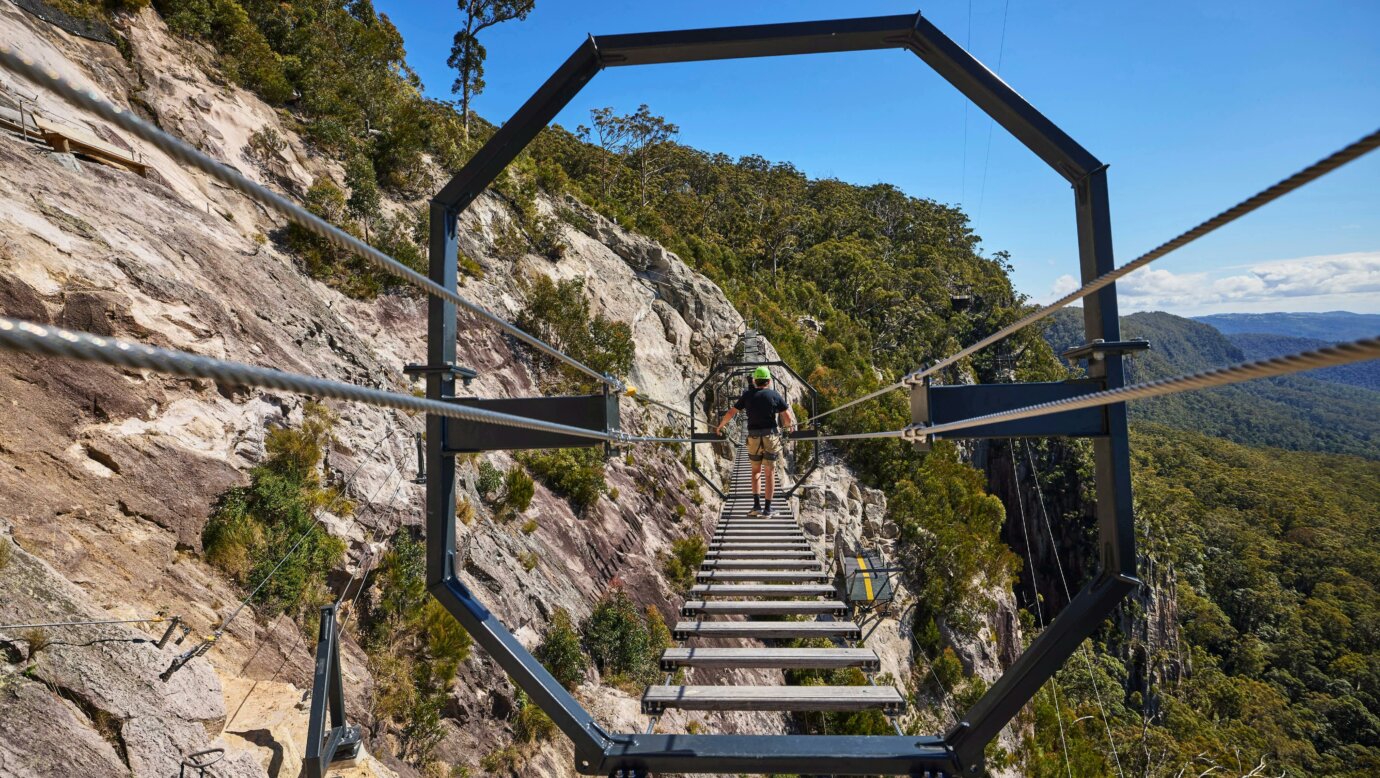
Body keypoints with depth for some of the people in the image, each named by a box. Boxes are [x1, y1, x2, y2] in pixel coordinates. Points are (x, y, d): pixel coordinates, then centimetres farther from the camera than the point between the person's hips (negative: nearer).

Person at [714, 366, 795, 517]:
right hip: (771, 437, -1)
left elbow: (730, 413, 6)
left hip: (753, 438, 1)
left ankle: (757, 504, 3)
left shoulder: (747, 395, 4)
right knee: (769, 472, 8)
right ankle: (767, 508, 6)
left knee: (756, 471, 16)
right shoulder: (775, 395, 0)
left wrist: (719, 426, 22)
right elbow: (788, 419, -1)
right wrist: (788, 425, 22)